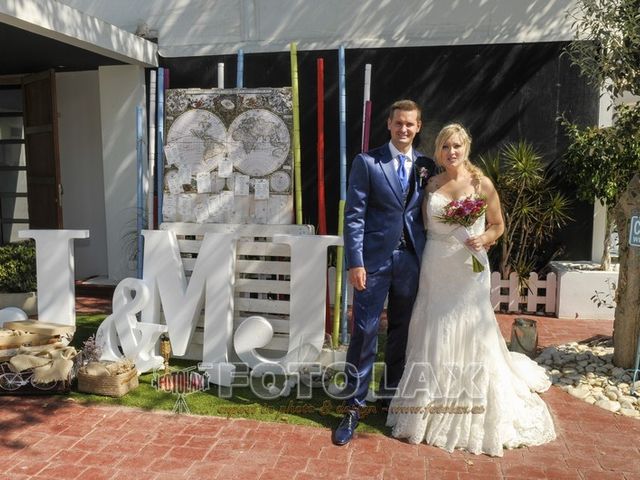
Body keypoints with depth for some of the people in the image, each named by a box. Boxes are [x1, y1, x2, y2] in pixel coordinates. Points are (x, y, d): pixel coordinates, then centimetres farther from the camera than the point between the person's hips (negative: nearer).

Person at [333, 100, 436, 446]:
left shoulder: (426, 166, 9)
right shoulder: (366, 162, -2)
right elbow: (354, 215, -6)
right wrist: (355, 262, -13)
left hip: (411, 259, 4)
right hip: (375, 258, -3)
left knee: (401, 331, 14)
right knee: (364, 332, -1)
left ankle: (392, 393, 31)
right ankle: (354, 406, 11)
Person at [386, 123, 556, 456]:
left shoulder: (482, 184, -3)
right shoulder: (431, 184, 5)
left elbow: (498, 225, 6)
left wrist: (483, 240, -13)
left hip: (469, 271, -3)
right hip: (435, 271, 3)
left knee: (470, 338, 2)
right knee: (434, 338, 8)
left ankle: (473, 416, 21)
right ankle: (432, 412, 25)